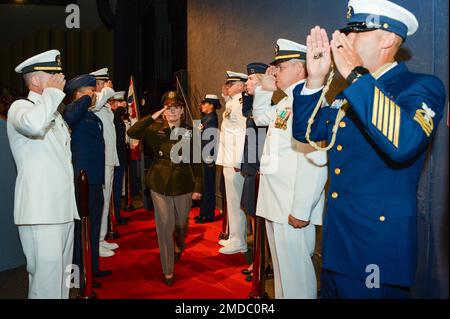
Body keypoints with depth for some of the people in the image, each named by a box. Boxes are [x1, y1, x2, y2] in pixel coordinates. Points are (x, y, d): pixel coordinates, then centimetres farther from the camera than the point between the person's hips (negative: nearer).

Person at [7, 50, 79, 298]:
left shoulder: (55, 114, 21)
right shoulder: (20, 107, -6)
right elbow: (33, 124, -32)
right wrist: (53, 92, -17)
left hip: (63, 210, 9)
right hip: (40, 212, -9)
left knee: (62, 276, 15)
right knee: (46, 282, -8)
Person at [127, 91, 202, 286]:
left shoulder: (190, 132, 0)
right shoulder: (155, 129, 0)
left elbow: (196, 161, 1)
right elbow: (131, 132, -15)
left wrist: (198, 187, -4)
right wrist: (154, 116, -16)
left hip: (183, 185, 1)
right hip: (160, 184, -1)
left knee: (181, 223, 17)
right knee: (164, 226, 1)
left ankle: (179, 246, 52)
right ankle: (168, 270, 13)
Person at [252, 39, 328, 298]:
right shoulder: (286, 103, 14)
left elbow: (314, 159, -24)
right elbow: (260, 117, 34)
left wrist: (301, 210, -24)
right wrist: (265, 89, 17)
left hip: (293, 208, -9)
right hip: (276, 203, 10)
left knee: (295, 270, 2)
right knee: (281, 265, 21)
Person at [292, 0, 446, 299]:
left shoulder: (422, 86, -10)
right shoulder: (351, 92, 11)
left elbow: (404, 144, -31)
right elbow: (305, 131, 10)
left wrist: (355, 74, -26)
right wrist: (316, 79, -4)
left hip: (379, 242, -7)